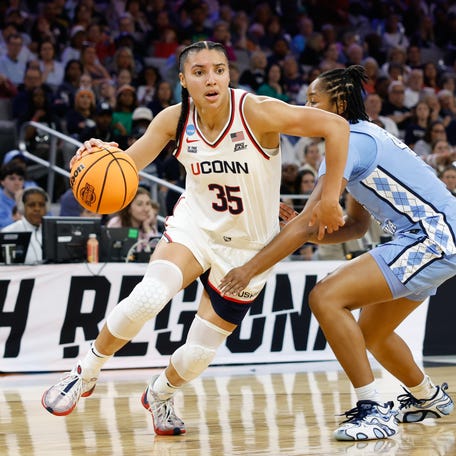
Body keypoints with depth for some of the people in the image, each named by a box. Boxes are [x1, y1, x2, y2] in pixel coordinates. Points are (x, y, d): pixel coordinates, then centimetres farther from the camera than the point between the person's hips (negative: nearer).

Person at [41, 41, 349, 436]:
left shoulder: (256, 111, -24)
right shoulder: (175, 119, -11)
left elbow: (336, 126, -25)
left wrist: (329, 199, -24)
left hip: (248, 246, -1)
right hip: (195, 226, 1)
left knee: (200, 353, 1)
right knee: (148, 296, -29)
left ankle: (160, 395, 37)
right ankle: (86, 373, -4)